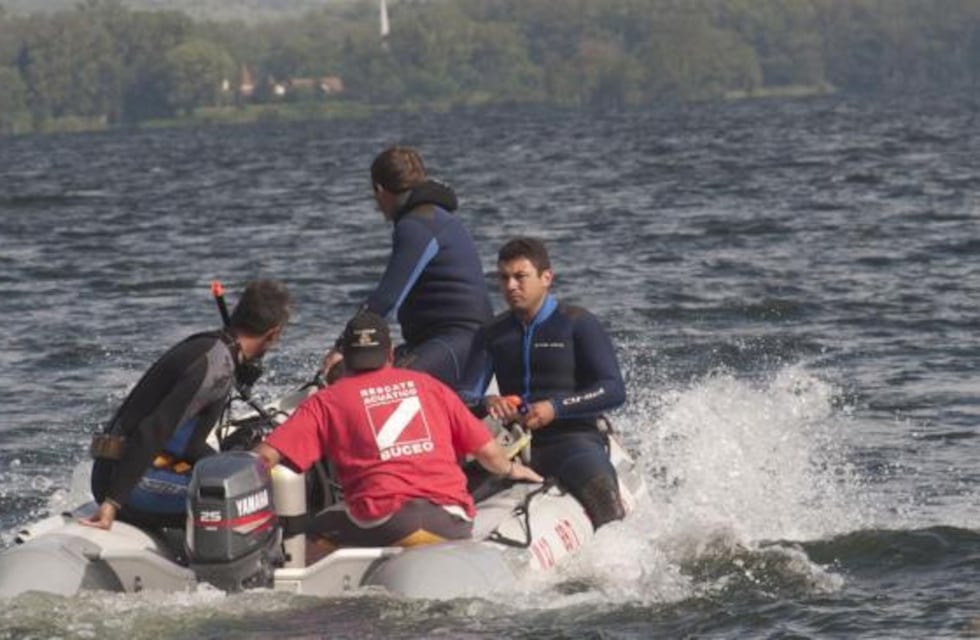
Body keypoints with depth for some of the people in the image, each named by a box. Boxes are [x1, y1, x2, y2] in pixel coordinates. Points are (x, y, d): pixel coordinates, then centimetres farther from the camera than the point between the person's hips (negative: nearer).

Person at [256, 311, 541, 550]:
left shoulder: (326, 401, 12)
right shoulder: (429, 386, 21)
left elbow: (266, 456, 2)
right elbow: (488, 451, 24)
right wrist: (511, 469, 45)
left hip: (384, 520, -3)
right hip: (452, 522, 3)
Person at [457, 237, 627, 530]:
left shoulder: (578, 324, 0)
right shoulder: (492, 335, 14)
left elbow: (614, 390, -8)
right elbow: (464, 396, 8)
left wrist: (556, 407, -21)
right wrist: (485, 404, -17)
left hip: (573, 439, -5)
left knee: (602, 495, -32)